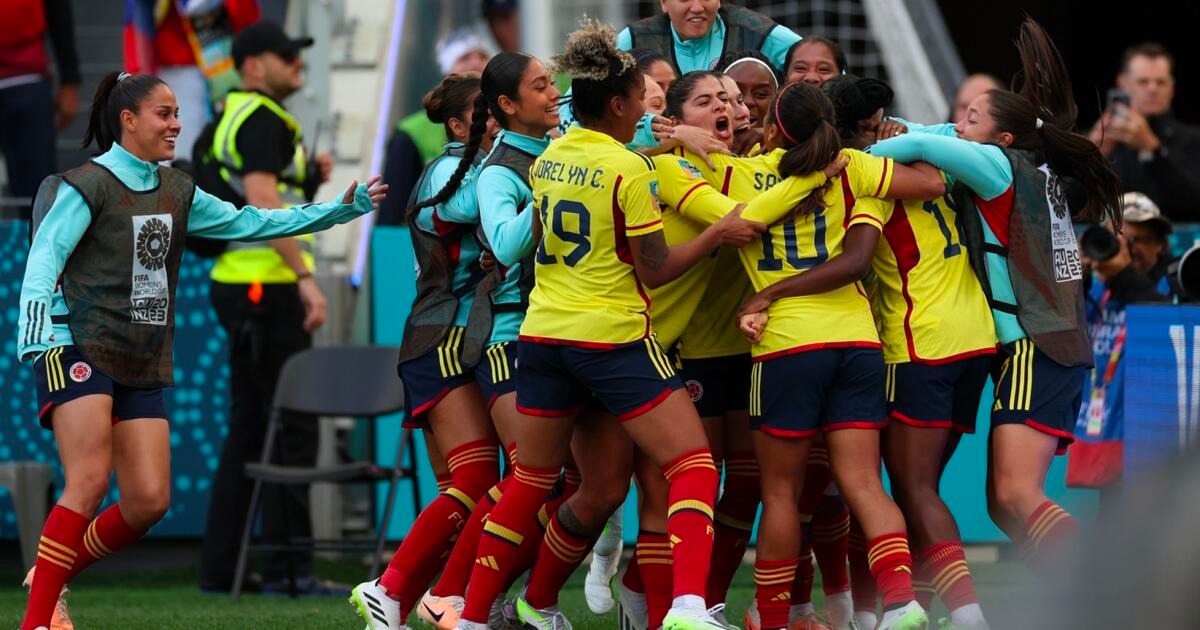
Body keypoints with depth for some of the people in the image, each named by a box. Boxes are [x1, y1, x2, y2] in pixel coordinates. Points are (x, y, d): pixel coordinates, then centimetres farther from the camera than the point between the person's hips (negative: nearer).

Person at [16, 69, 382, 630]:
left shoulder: (177, 192, 16)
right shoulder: (86, 187, -5)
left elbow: (250, 223, 20)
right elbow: (43, 261, -13)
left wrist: (343, 209, 16)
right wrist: (37, 335, -29)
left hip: (143, 370, 7)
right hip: (80, 351, -7)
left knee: (150, 501, -3)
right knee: (90, 482, -20)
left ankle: (52, 574, 17)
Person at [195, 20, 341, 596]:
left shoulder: (230, 118, 19)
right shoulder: (261, 118, -11)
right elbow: (263, 200, -23)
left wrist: (307, 178, 17)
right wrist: (306, 276, -27)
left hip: (236, 284, 10)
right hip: (266, 285, -10)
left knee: (248, 429, 12)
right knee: (292, 428, -8)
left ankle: (219, 568, 12)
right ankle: (287, 567, -10)